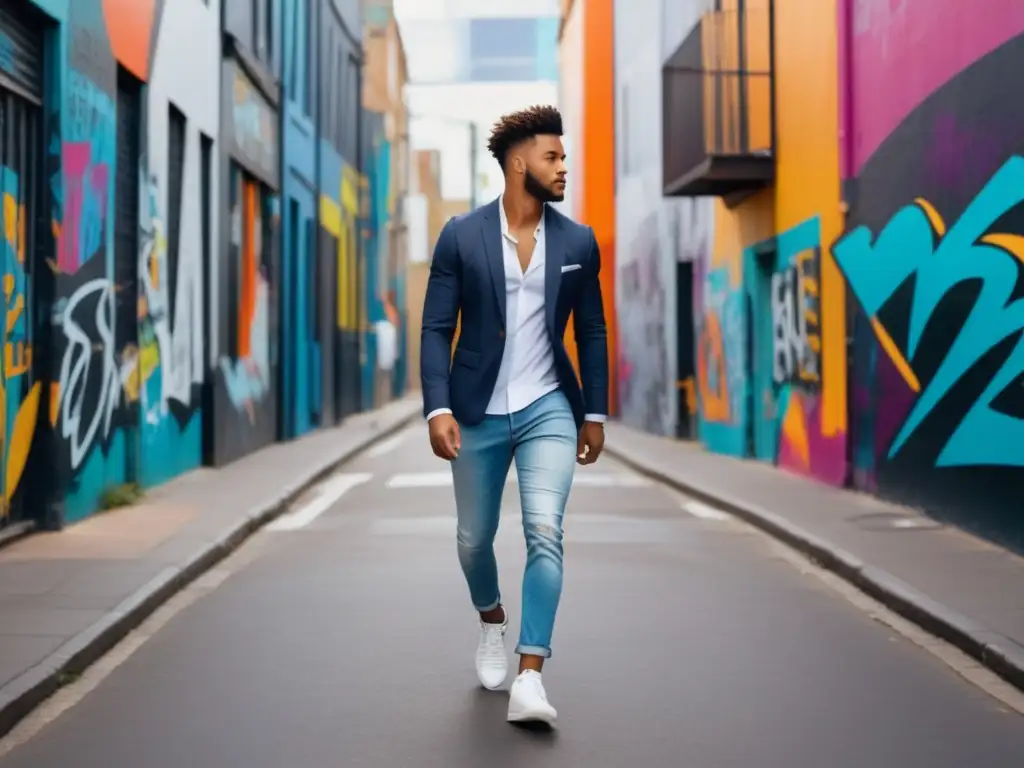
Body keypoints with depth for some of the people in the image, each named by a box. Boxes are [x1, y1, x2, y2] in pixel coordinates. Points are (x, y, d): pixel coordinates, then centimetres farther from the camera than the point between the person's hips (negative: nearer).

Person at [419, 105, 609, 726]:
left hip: (548, 409, 0)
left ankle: (530, 680, -14)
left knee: (545, 533, -16)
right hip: (479, 413, 0)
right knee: (474, 539, 13)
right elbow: (437, 329, -5)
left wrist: (595, 413, 8)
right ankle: (492, 623, 45)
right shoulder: (462, 236, -5)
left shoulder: (578, 242, 2)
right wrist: (438, 408, -15)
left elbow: (592, 331, 9)